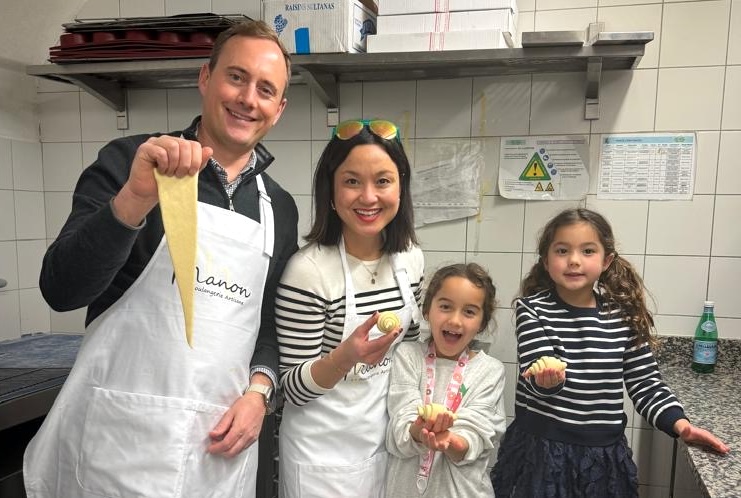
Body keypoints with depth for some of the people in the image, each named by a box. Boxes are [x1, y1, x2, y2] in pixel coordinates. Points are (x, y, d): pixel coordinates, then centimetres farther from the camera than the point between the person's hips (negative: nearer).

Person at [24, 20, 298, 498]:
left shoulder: (281, 207, 5)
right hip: (121, 431, -3)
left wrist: (259, 389, -6)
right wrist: (134, 200, -28)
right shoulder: (131, 163, -6)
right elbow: (61, 290, -13)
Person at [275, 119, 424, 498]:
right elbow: (294, 388, -17)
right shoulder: (308, 270, -23)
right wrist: (346, 356, -34)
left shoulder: (410, 258, -6)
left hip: (389, 438, 5)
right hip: (324, 453, -5)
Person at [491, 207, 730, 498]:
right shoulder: (533, 309, -9)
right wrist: (547, 380, -39)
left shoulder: (623, 314, -2)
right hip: (541, 448, -2)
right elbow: (535, 376, -18)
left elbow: (644, 381, 4)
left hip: (604, 454, 3)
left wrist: (679, 423, -9)